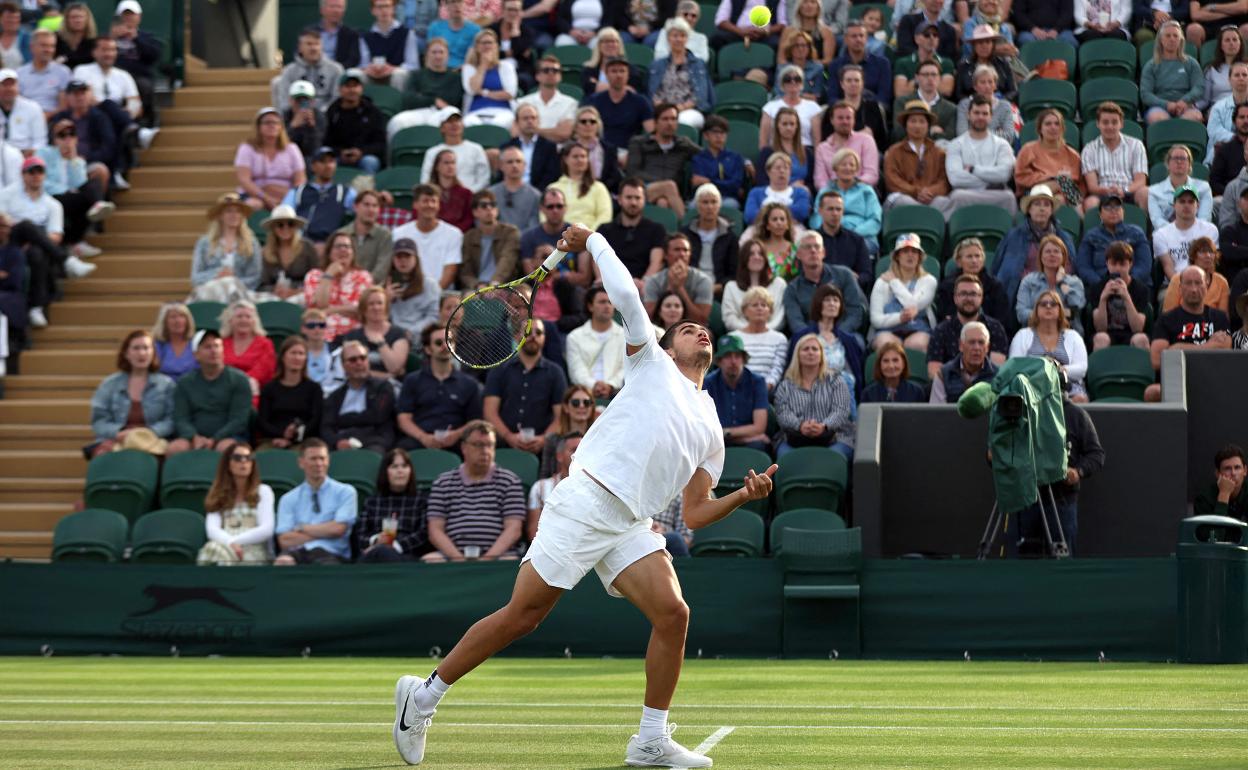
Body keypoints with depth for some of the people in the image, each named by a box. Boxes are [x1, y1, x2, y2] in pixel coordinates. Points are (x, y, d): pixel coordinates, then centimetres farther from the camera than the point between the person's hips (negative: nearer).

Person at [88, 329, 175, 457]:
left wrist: (151, 432, -15)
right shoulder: (109, 384, 16)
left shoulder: (166, 384, 13)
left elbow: (172, 420, 4)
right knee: (104, 453, -36)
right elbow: (99, 421, 9)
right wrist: (118, 433, -12)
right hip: (116, 441, 1)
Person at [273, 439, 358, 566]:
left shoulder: (345, 492, 12)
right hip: (297, 552, 2)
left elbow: (338, 529, -2)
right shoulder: (288, 499, 16)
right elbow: (285, 540, 4)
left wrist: (302, 528, 6)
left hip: (331, 554, -2)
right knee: (283, 562, -37)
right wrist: (323, 532, 0)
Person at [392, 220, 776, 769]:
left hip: (632, 527, 5)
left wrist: (743, 496, 2)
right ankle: (425, 694, 8)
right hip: (585, 503, -5)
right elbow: (625, 295, -3)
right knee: (521, 616, -7)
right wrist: (593, 241, 7)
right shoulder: (652, 364, 10)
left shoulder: (711, 431, 22)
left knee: (673, 614, -15)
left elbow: (695, 514, 18)